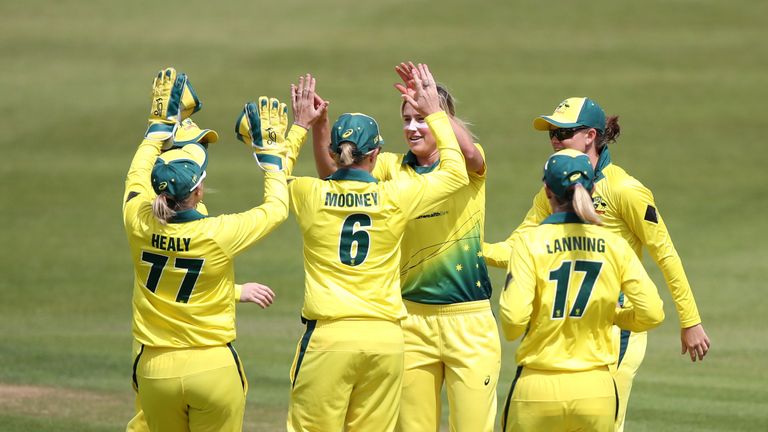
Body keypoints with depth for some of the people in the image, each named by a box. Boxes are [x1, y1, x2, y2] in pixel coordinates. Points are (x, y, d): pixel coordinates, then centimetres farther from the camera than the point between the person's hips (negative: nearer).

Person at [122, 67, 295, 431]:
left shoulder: (140, 225, -7)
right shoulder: (218, 235, -15)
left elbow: (137, 175, 16)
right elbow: (277, 207, 2)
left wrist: (162, 121, 25)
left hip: (155, 370, 3)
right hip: (213, 367, -3)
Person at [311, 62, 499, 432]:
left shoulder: (467, 166, -2)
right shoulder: (393, 168, 6)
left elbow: (469, 153, -26)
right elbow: (332, 173, -6)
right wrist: (319, 127, -23)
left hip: (469, 320, -3)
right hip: (413, 318, 3)